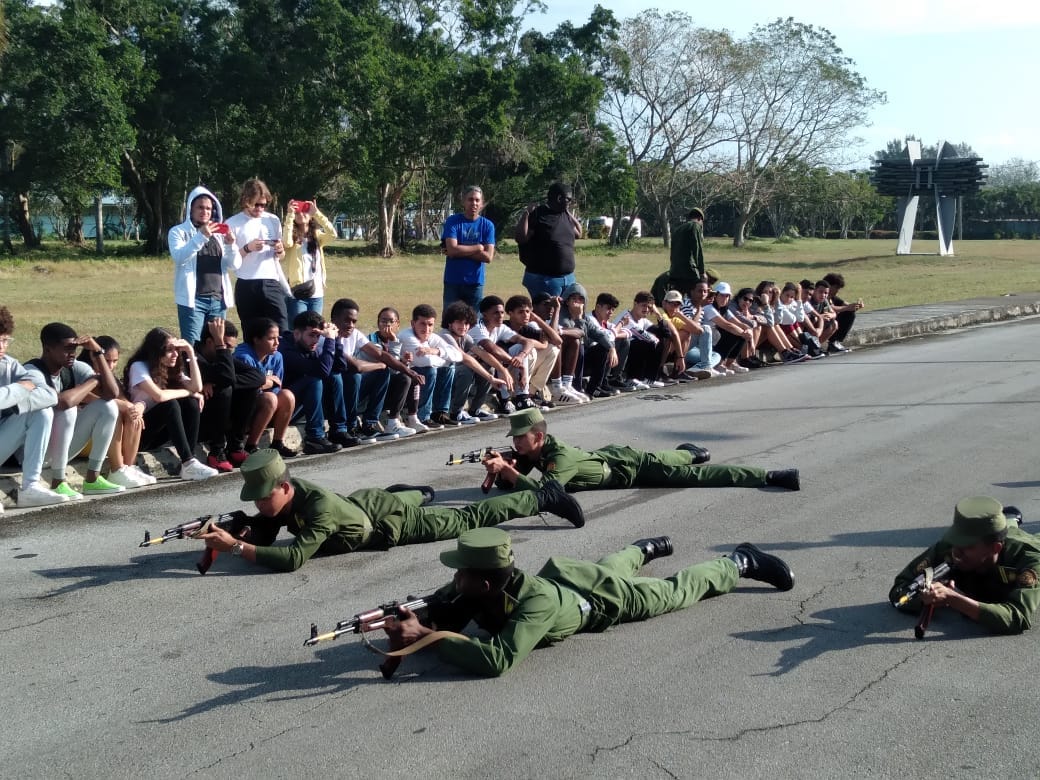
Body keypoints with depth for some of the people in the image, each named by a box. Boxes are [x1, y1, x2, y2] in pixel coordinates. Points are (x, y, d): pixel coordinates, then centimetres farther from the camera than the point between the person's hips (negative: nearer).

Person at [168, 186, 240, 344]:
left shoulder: (219, 234, 13)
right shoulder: (178, 231, 3)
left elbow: (235, 265, 9)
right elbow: (179, 257, -15)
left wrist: (231, 245, -9)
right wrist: (201, 236, -23)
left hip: (218, 299, 4)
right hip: (193, 299, -4)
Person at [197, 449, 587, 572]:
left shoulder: (319, 506, -42)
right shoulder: (281, 494, -20)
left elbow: (293, 558, -50)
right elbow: (261, 535, -9)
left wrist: (236, 547, -53)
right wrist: (229, 536, -31)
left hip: (392, 522, -6)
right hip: (365, 503, 6)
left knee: (467, 520, 8)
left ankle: (543, 498, 21)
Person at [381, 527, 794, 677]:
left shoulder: (536, 603, -50)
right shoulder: (466, 591, -32)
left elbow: (498, 660, -61)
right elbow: (436, 615, -21)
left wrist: (431, 638, -63)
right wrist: (410, 626, -45)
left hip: (609, 598, -6)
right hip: (563, 574, 6)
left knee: (677, 591, 18)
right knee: (611, 564, 39)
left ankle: (740, 562, 41)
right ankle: (646, 548, 70)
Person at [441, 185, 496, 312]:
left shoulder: (487, 225, 4)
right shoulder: (452, 222, -1)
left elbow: (488, 257, -5)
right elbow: (452, 250, -14)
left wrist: (461, 251, -9)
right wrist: (478, 247, -6)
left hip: (475, 282, 2)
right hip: (453, 282, -2)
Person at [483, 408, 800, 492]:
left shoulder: (560, 457, -34)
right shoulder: (530, 453, -11)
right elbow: (507, 482, -6)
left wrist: (508, 471, -47)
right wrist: (501, 468, -29)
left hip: (630, 467, -7)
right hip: (611, 455, 7)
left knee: (694, 476, -3)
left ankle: (770, 476, 2)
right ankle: (691, 452, 64)